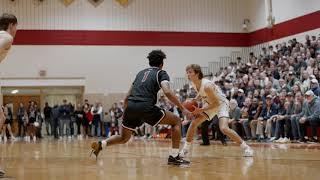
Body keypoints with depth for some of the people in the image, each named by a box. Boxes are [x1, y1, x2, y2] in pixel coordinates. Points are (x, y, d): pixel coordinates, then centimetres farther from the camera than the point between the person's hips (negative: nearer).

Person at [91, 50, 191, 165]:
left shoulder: (141, 73, 28)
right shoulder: (161, 73, 11)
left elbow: (127, 97, 28)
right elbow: (167, 92, -10)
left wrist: (125, 114, 37)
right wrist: (182, 108, -5)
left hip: (130, 106, 6)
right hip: (146, 107, -6)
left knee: (124, 138, 26)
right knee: (176, 121, 9)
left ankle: (100, 145, 5)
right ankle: (174, 157, 1)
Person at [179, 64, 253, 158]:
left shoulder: (206, 85, -33)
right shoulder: (194, 83, -9)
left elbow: (216, 103, -27)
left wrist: (200, 110, -28)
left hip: (221, 103, -8)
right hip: (210, 103, 8)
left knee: (224, 128, -24)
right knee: (193, 123, -3)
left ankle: (246, 147, -10)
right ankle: (185, 149, 9)